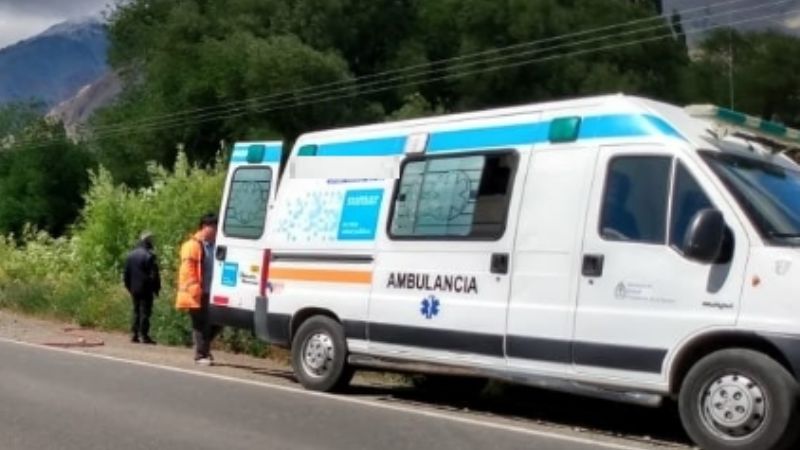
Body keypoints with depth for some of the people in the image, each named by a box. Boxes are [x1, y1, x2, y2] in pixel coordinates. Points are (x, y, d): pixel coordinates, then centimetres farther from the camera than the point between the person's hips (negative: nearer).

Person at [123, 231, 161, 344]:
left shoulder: (130, 255, 9)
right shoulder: (149, 255, -13)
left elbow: (126, 274, 13)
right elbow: (154, 274, -13)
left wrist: (129, 287, 20)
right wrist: (157, 288, -4)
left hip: (134, 289, 6)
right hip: (146, 289, -6)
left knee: (136, 311, 14)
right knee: (145, 312, -3)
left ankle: (134, 334, 12)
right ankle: (144, 335, -5)